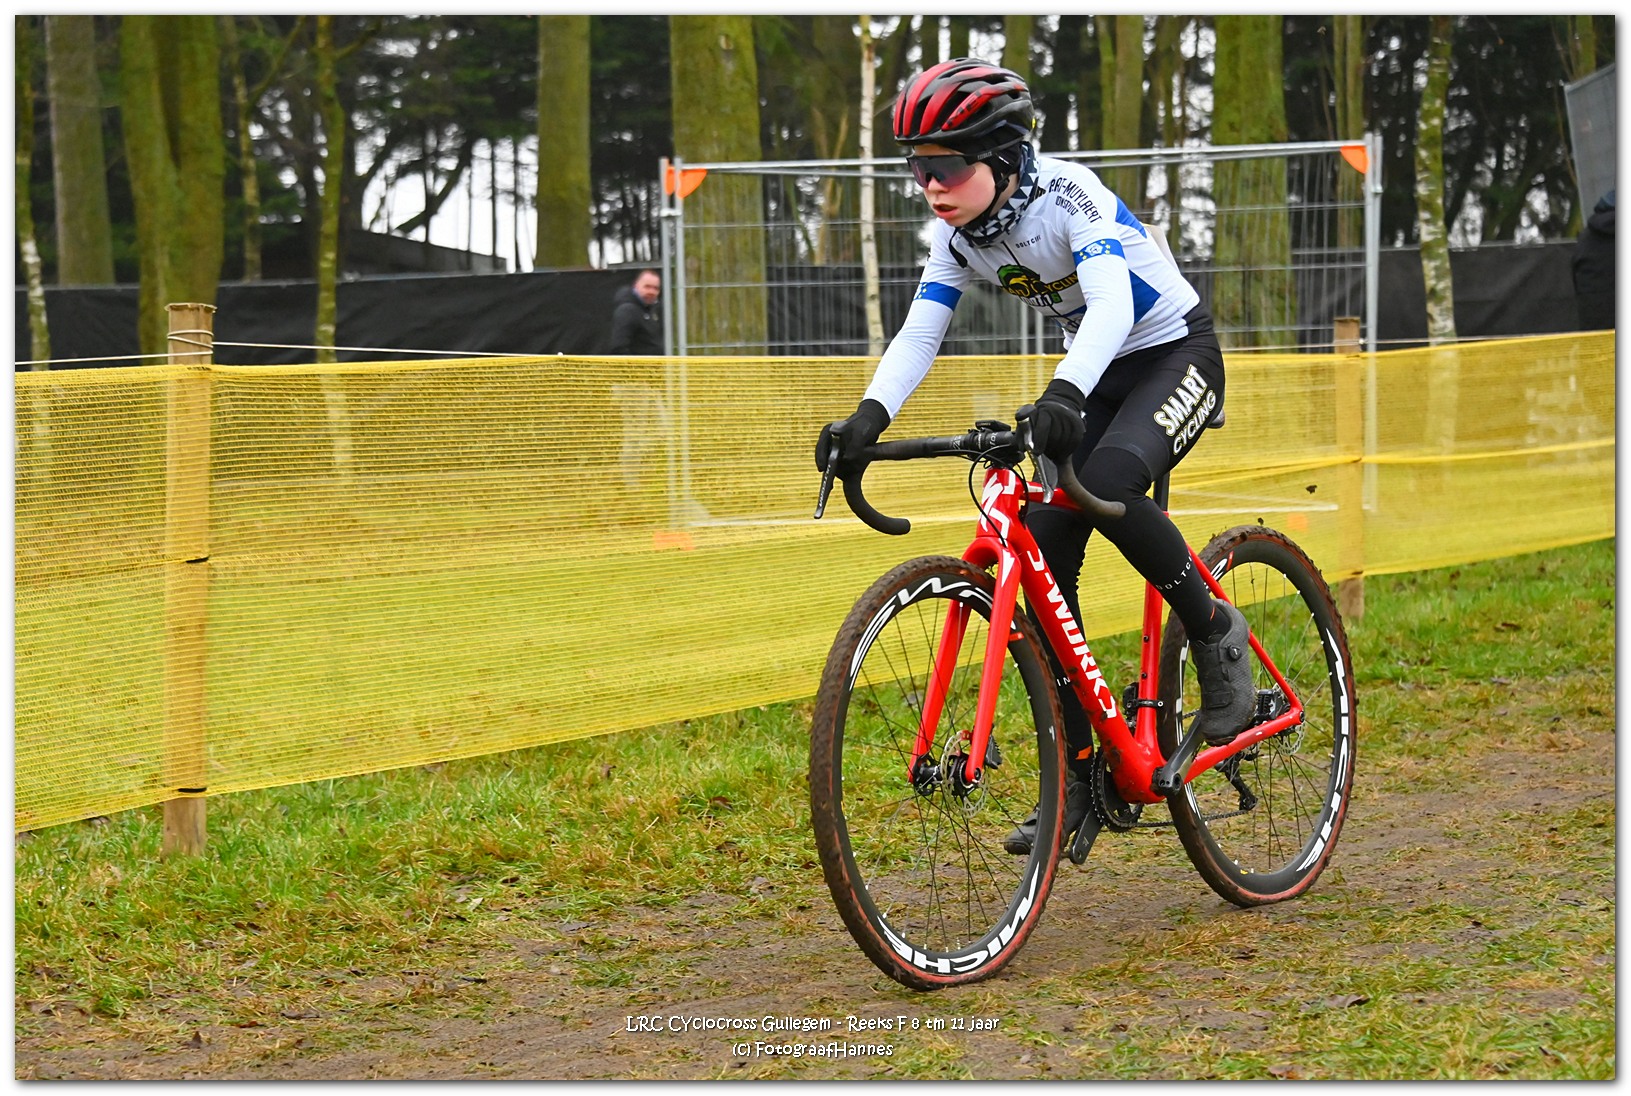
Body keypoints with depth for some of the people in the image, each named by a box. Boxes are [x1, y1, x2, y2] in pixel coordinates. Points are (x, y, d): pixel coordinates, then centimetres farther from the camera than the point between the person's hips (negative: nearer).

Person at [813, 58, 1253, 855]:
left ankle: (1215, 633, -11)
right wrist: (866, 420, -30)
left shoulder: (1068, 197, -28)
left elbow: (1113, 303, -43)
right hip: (1095, 375, 7)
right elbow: (917, 337, -11)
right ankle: (1075, 775, -1)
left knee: (1106, 480, -36)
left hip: (1176, 355, -7)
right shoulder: (958, 233, -8)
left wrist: (1065, 393, -60)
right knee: (1042, 556, -7)